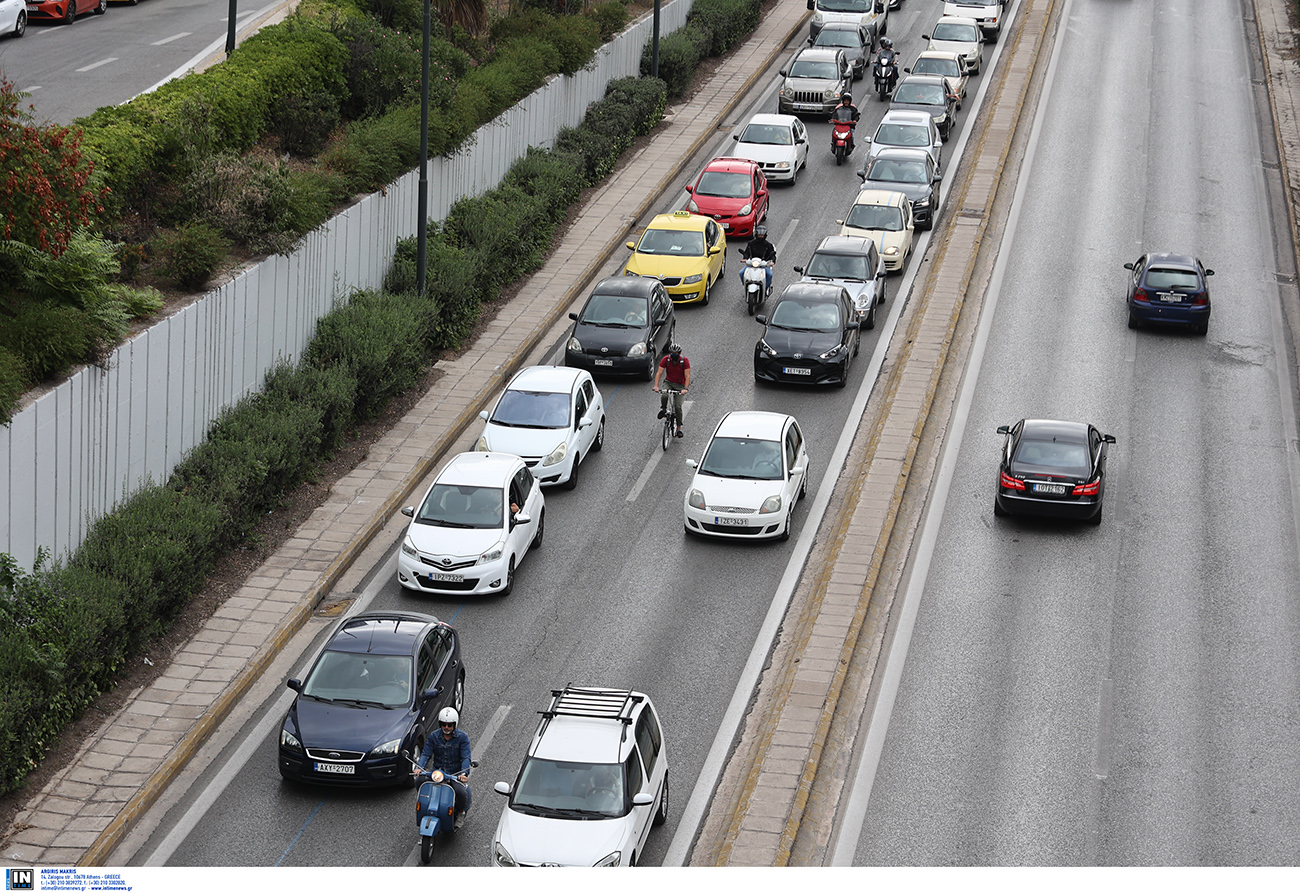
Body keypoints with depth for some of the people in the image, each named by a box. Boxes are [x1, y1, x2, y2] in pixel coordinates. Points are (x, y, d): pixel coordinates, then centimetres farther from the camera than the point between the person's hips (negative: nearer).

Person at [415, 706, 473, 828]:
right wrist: (419, 767, -22)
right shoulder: (434, 736, 3)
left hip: (455, 773, -2)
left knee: (461, 792, -30)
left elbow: (466, 757, -12)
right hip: (437, 771, 3)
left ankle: (461, 812, 6)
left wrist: (463, 773, -30)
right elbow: (426, 753, -2)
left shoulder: (462, 737, -5)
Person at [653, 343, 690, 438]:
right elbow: (659, 373, -16)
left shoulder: (684, 361, -17)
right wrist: (656, 386, -31)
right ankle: (663, 410, -1)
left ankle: (679, 428, -1)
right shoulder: (666, 359, -13)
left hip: (680, 385, -1)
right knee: (664, 396, -32)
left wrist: (685, 389, -35)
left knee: (678, 406, -11)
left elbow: (687, 376, -21)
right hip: (668, 382, 1)